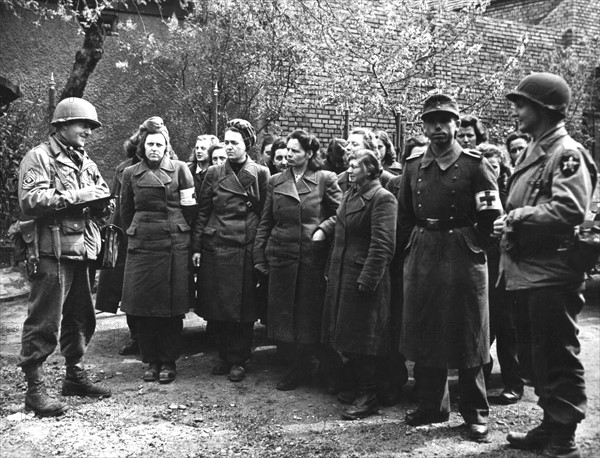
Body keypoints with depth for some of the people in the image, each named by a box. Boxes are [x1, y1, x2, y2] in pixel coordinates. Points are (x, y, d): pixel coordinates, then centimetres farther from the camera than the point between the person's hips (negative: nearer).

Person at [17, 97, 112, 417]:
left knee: (81, 320, 15)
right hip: (51, 253, -8)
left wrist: (100, 201, 0)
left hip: (80, 252, 8)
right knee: (44, 323, -5)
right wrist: (76, 196, -17)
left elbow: (103, 198, 23)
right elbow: (30, 202, -17)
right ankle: (34, 388, 5)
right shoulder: (38, 157, -4)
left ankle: (75, 377, 29)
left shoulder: (86, 163, 20)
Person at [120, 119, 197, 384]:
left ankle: (168, 362, 13)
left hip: (175, 243, -2)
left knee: (172, 307, 1)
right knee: (143, 306, 3)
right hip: (141, 244, 2)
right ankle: (151, 361, 16)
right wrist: (135, 232, 15)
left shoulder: (180, 169, 2)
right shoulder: (131, 173, 9)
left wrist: (176, 228, 7)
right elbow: (126, 211, 17)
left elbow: (190, 208, 5)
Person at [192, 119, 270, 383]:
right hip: (216, 248, 2)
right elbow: (202, 213, 7)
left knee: (245, 307, 3)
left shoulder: (261, 174, 3)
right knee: (220, 307, 8)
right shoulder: (214, 174, 7)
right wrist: (197, 247, 2)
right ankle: (225, 357, 23)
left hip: (247, 249, -2)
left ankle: (238, 361, 15)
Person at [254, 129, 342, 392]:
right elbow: (265, 223, 10)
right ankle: (301, 367, 24)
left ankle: (300, 370, 22)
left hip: (312, 256, -3)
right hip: (281, 254, 4)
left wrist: (323, 229, -14)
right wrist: (259, 258, 6)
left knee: (308, 312, 4)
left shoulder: (325, 180, 0)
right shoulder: (275, 182, 9)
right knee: (284, 312, 8)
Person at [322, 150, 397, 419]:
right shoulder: (349, 195, 15)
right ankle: (353, 385, 28)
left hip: (363, 277, -8)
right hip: (342, 275, 9)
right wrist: (332, 271, 16)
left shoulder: (382, 199, -12)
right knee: (347, 337, 15)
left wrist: (368, 279, -21)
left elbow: (382, 245, -18)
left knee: (363, 340, -2)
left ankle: (367, 397, 9)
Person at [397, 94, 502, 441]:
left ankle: (476, 412, 18)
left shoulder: (475, 164, -3)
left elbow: (493, 214, -4)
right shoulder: (414, 166, 11)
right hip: (422, 258, 5)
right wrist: (412, 247, 6)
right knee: (424, 333, 10)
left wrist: (471, 241, -8)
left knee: (467, 335, 3)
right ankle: (432, 406, 25)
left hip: (463, 257, -4)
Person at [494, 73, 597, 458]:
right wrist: (509, 223, 2)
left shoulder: (568, 154, -10)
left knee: (558, 356, 1)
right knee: (535, 354, 17)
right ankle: (551, 423, 32)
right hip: (526, 271, 9)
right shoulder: (531, 152, 17)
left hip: (552, 274, -9)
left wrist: (516, 218, -15)